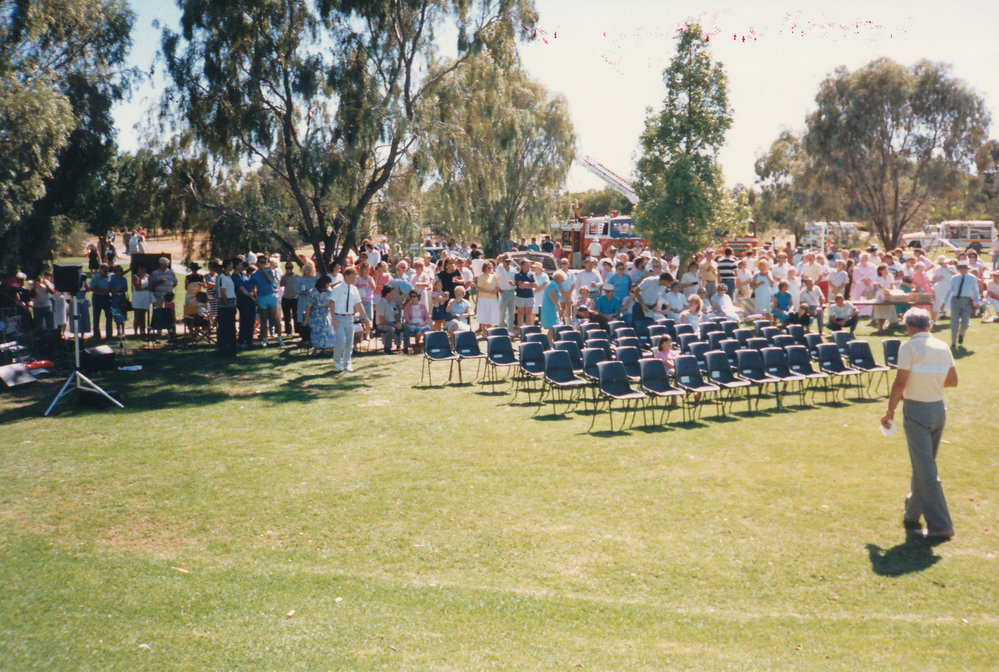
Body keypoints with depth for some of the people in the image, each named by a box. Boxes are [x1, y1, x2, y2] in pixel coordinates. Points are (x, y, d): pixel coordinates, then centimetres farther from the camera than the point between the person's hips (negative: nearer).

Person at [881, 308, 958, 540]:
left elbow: (900, 383, -15)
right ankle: (912, 515, 32)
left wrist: (890, 412, -6)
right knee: (923, 465, 18)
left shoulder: (909, 347, -12)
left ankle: (940, 526, -5)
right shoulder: (943, 347, 6)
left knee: (925, 469, -4)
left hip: (916, 409, -7)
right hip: (938, 408, 7)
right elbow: (953, 380, 12)